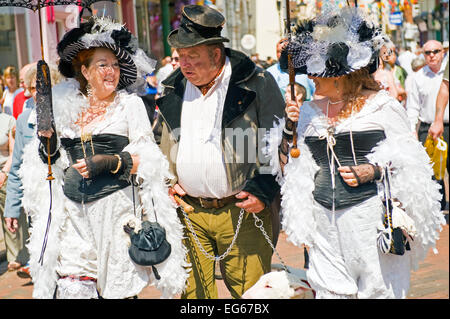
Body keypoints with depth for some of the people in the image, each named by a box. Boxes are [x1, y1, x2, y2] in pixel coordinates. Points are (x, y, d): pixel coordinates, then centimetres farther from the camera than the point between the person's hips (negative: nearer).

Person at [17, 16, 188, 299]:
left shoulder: (131, 104, 3)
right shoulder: (67, 105, 12)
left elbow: (147, 159, -3)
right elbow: (52, 159, 17)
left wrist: (110, 162, -16)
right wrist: (47, 139, -3)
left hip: (117, 206, -2)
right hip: (73, 210, 3)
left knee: (119, 287, 0)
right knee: (71, 286, -3)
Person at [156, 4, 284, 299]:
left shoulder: (257, 84, -5)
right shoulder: (173, 90, 10)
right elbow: (165, 146, 22)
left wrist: (263, 190, -12)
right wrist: (166, 182, 8)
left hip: (242, 210, -4)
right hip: (189, 214, 4)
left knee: (248, 289, 0)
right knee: (192, 289, 9)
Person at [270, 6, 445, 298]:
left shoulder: (383, 105, -1)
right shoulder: (309, 111, 11)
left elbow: (409, 162, 1)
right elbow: (287, 168, 11)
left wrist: (372, 171, -15)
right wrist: (290, 127, -2)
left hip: (371, 216, -4)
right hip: (325, 221, 4)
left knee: (379, 289, 2)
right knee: (329, 290, 5)